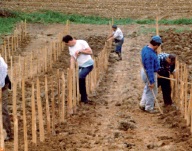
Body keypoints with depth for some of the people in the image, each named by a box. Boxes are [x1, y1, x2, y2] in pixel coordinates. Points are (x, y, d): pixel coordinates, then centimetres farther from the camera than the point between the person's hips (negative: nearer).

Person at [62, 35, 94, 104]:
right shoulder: (70, 47, 5)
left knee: (80, 79, -16)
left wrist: (80, 51, -23)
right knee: (81, 80, 9)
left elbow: (90, 52, -19)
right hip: (81, 66, 8)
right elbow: (72, 58, 2)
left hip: (88, 65, -8)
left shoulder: (82, 43, -16)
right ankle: (84, 98, 21)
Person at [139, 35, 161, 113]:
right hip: (150, 74, -10)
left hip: (144, 71, 10)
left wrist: (155, 52, -1)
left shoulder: (145, 48, -4)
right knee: (152, 91, 9)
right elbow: (150, 69, -31)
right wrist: (151, 82, -27)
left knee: (147, 89, 27)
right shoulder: (150, 55, -34)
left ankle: (142, 104, 38)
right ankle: (149, 108, 24)